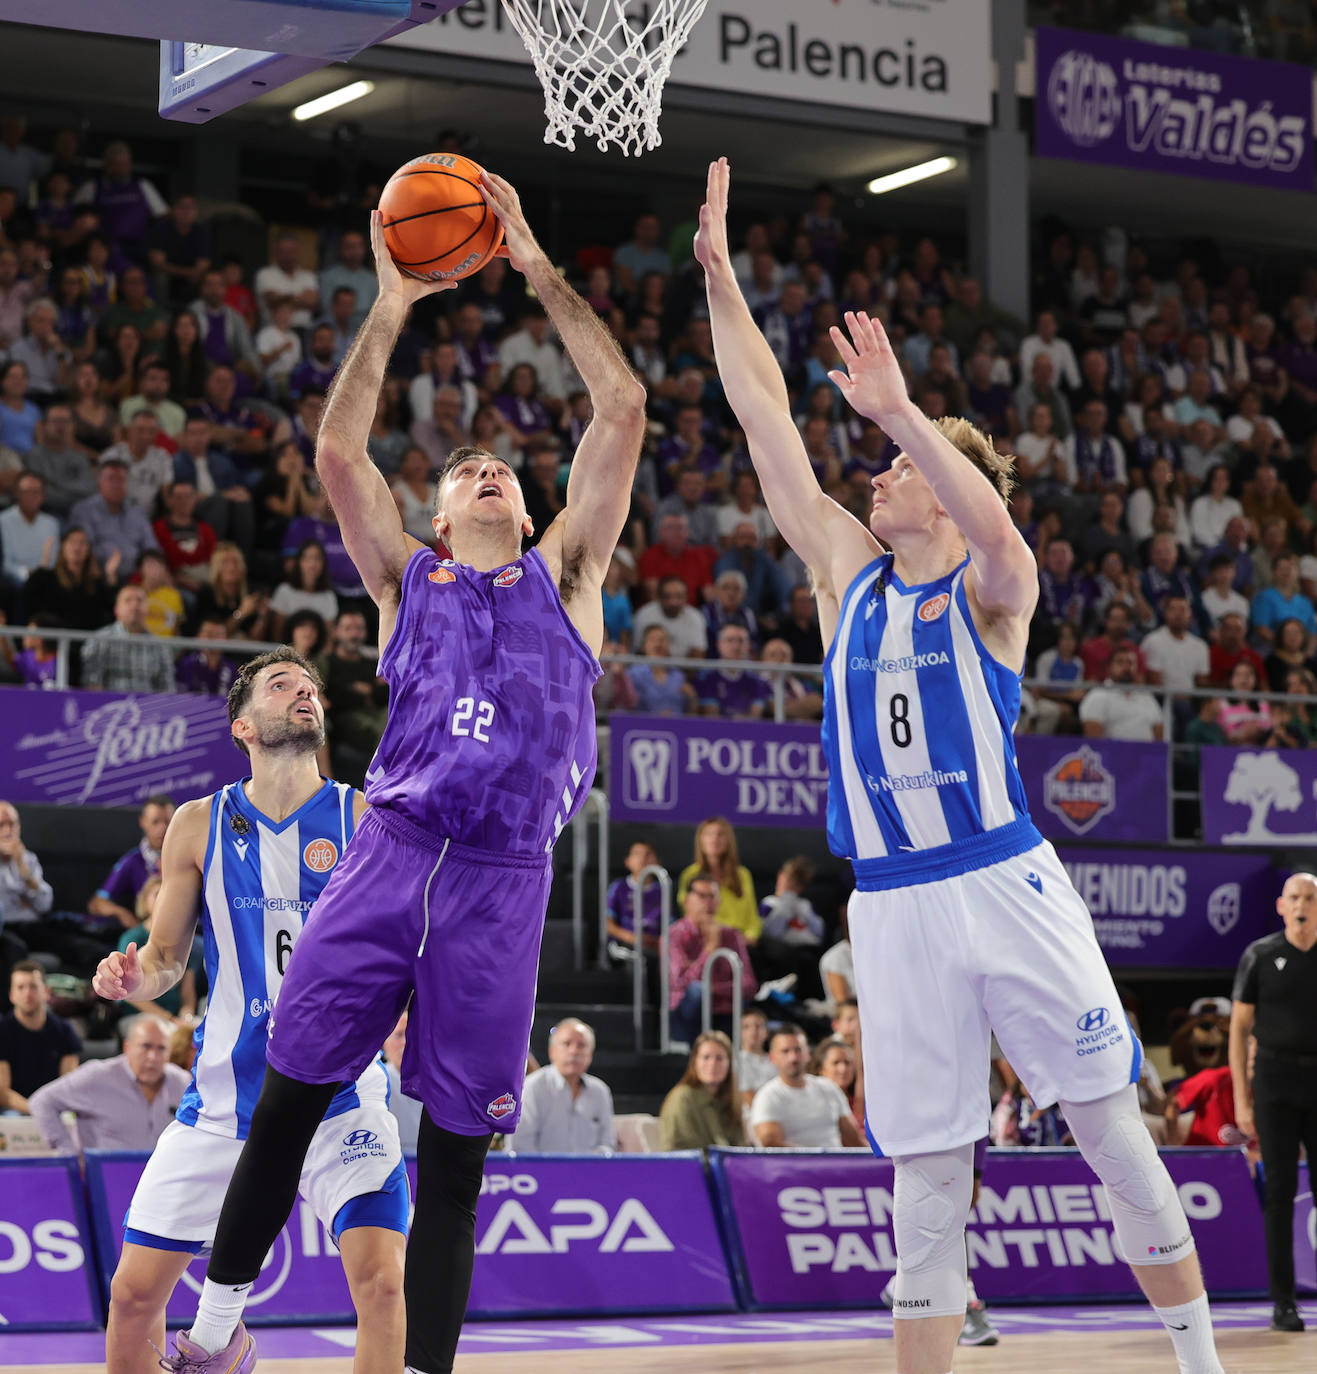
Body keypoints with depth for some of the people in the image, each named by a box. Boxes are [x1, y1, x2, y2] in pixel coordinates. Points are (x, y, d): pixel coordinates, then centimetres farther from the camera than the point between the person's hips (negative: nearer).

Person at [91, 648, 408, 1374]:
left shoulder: (365, 818, -3)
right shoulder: (199, 825, 2)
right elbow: (165, 960, 8)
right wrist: (131, 977, -13)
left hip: (341, 1090, -2)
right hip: (225, 1090, 2)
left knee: (381, 1279, -18)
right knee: (134, 1291, 2)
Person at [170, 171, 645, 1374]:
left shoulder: (564, 574, 15)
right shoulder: (407, 578, 16)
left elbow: (622, 410, 7)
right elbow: (337, 454, 1)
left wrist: (538, 271, 5)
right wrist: (389, 310, 0)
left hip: (503, 884, 0)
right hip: (390, 858, 1)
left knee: (455, 1158, 2)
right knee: (287, 1103, -1)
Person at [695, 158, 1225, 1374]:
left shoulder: (992, 589, 0)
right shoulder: (848, 570, 12)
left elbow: (998, 531, -25)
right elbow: (765, 417, 11)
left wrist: (900, 411, -35)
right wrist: (718, 275, 8)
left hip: (1009, 885, -3)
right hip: (894, 908, 3)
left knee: (1117, 1135, 1)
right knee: (927, 1189, 3)